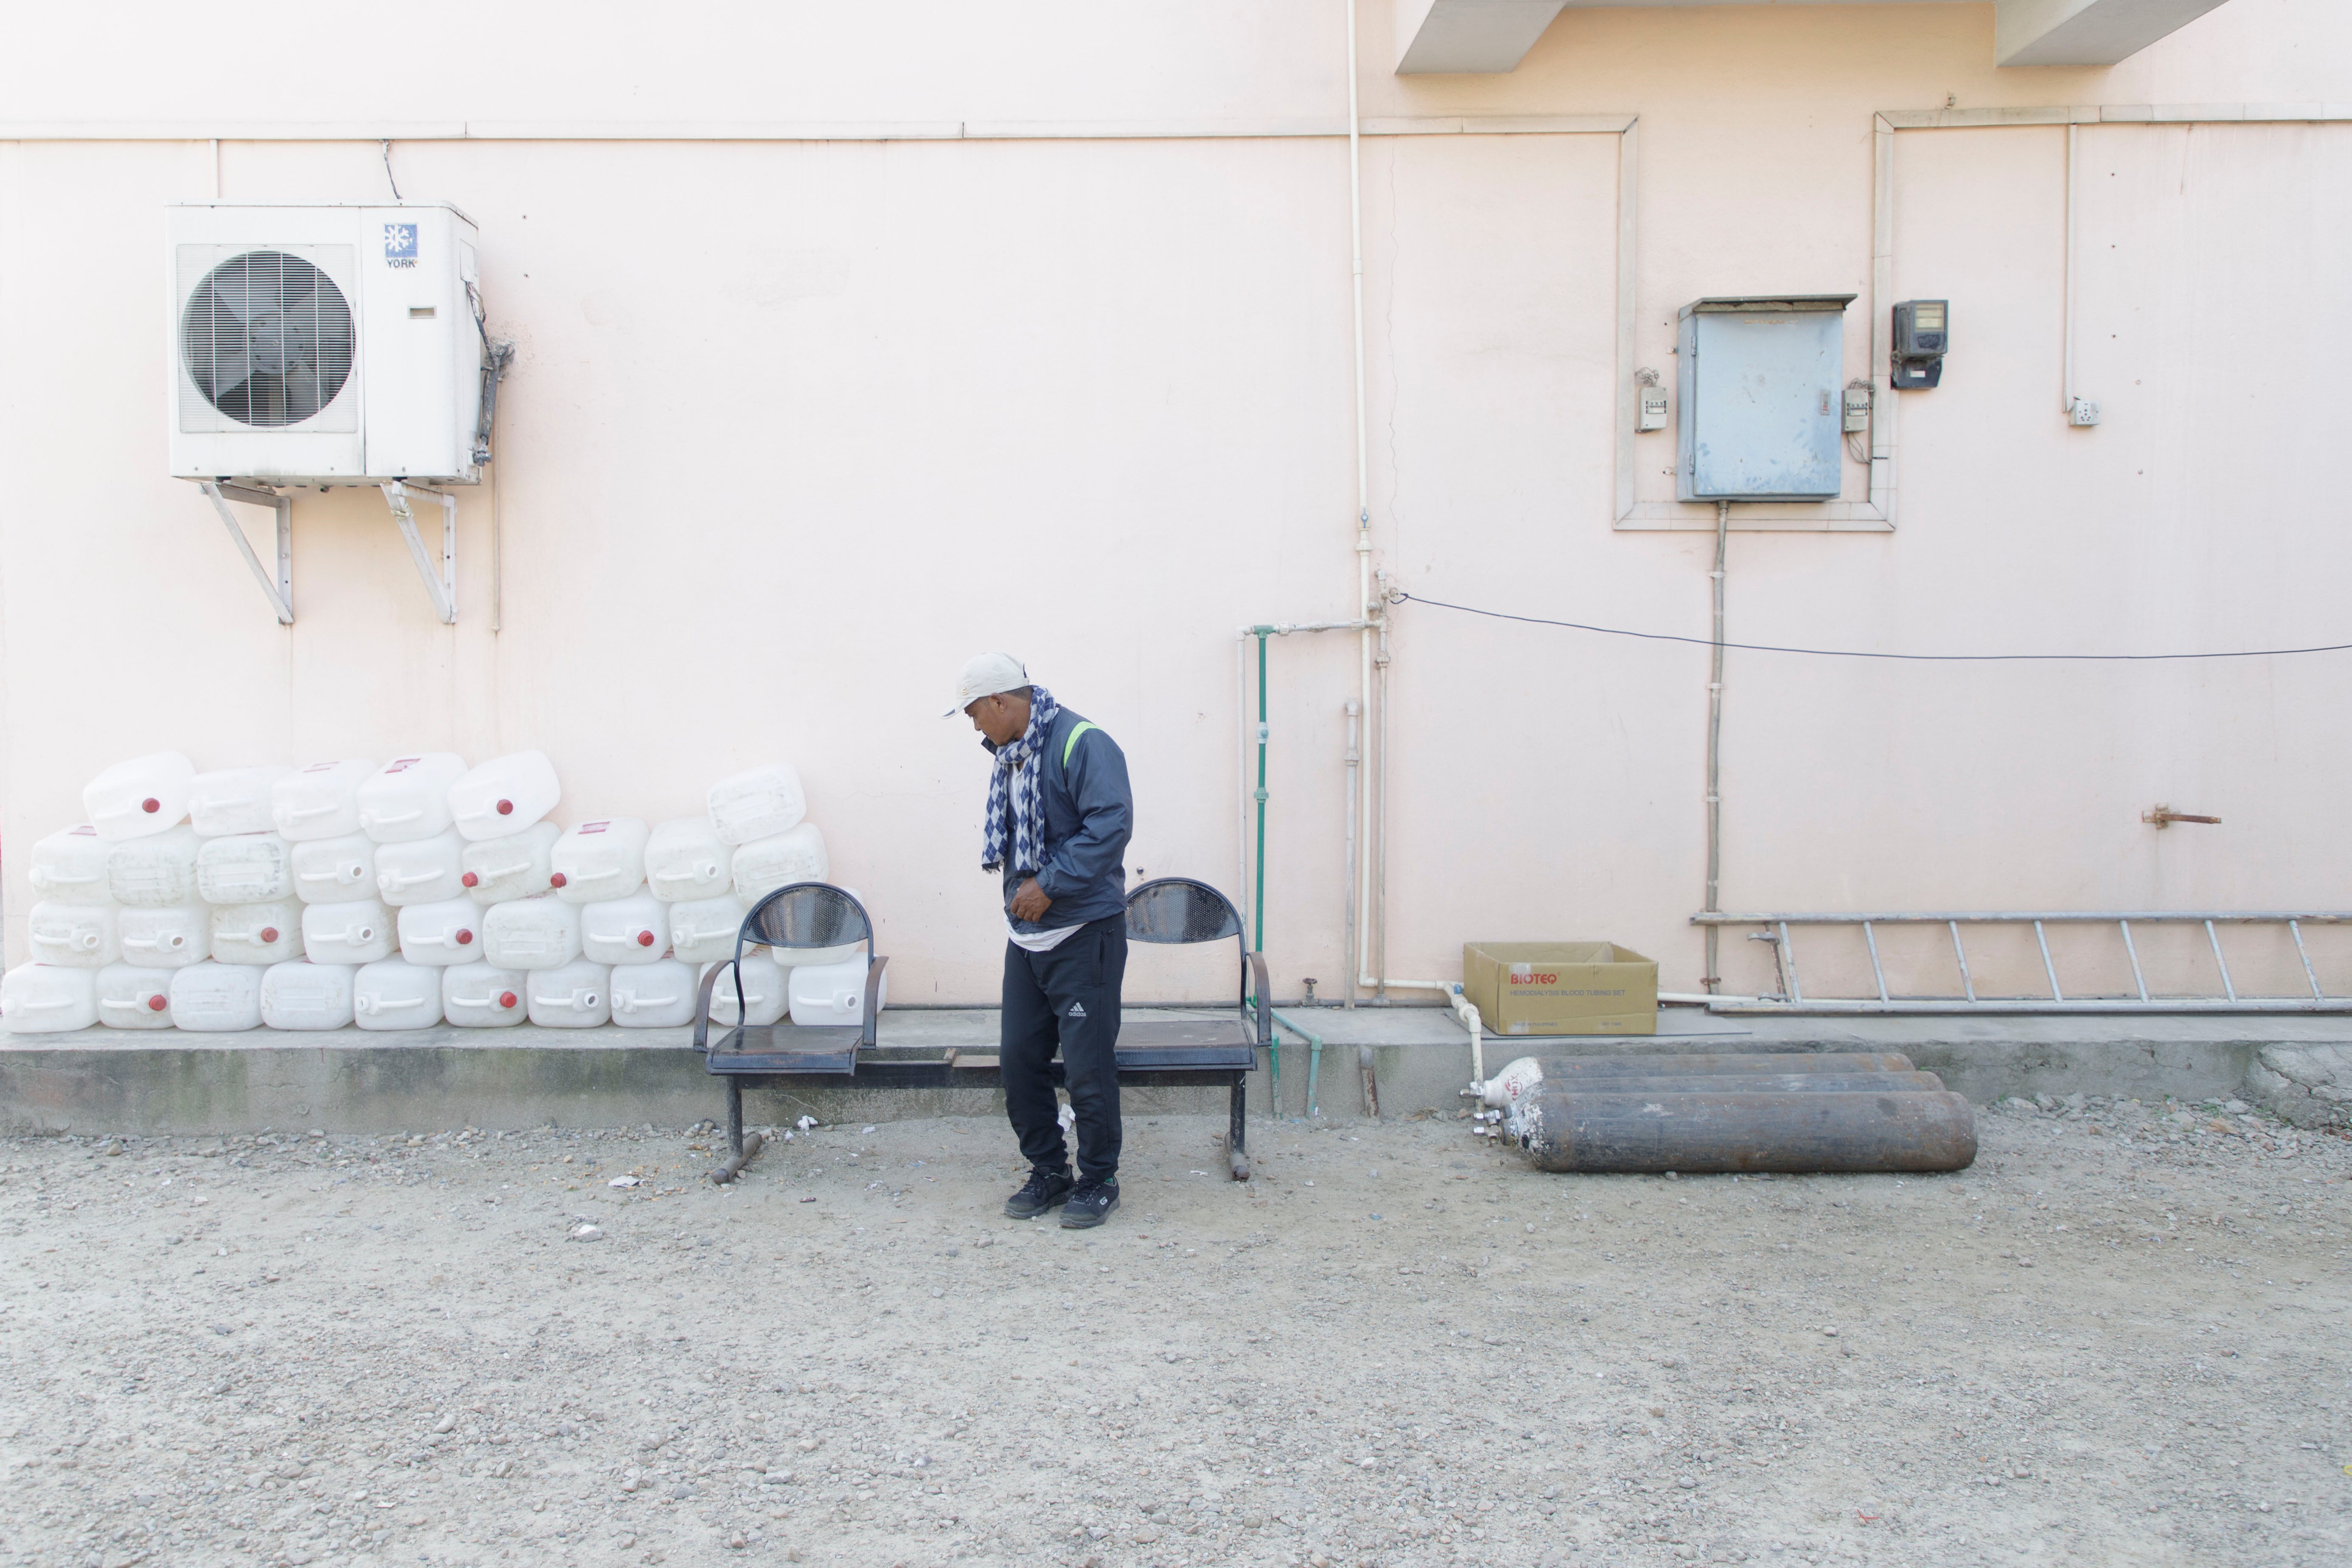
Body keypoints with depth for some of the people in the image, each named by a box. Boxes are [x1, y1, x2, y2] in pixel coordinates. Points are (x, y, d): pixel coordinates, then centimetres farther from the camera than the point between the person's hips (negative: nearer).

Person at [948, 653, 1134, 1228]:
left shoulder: (1082, 743, -15)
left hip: (1084, 932, -9)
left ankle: (1098, 1180, 14)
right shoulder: (1012, 755, 14)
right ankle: (1048, 1171, 25)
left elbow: (1111, 825, -24)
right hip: (1026, 933, 9)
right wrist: (1019, 888, 10)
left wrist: (1050, 885, -22)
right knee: (1020, 1056, 10)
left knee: (1087, 1063, -2)